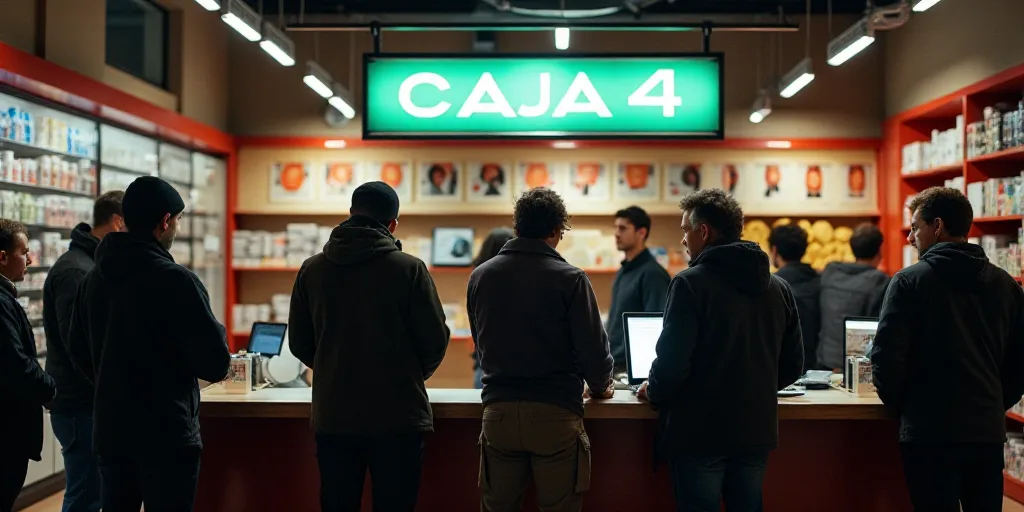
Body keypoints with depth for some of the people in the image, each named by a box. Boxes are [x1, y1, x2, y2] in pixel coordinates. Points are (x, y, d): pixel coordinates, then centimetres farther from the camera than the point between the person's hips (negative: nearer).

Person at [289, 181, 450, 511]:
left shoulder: (312, 269, 0)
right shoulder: (409, 268, -9)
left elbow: (299, 343, 6)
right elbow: (436, 340, -6)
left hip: (333, 418, 3)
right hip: (397, 418, -3)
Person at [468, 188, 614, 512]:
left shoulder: (480, 276, 4)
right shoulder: (569, 279, -9)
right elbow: (593, 347, -7)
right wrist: (601, 387, 14)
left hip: (498, 411, 3)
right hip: (555, 414, -3)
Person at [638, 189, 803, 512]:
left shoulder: (691, 283, -13)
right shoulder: (778, 287, 5)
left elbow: (672, 362, -17)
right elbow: (792, 367, 9)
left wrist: (653, 394, 2)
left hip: (700, 431, -5)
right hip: (757, 429, 6)